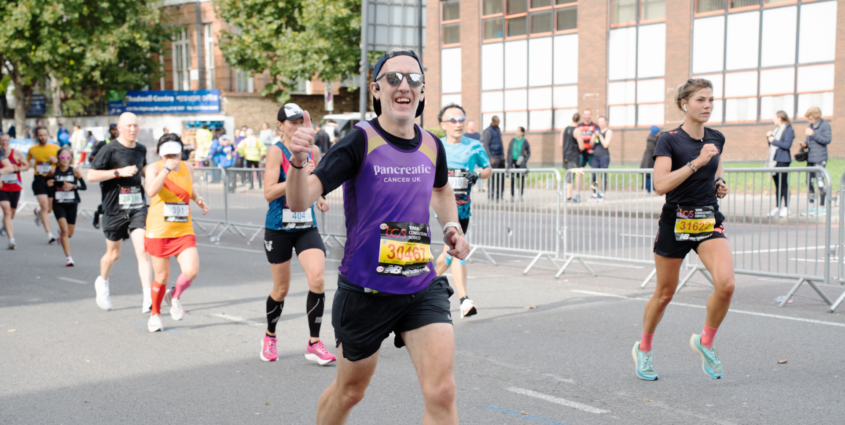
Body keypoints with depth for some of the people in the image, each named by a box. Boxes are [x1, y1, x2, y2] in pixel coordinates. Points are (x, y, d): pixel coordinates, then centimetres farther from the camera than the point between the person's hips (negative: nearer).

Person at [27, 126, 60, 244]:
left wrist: (57, 161, -12)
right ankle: (49, 234, -12)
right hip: (39, 180, -1)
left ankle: (38, 212, 46)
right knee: (44, 206, -14)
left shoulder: (56, 148, 3)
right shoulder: (32, 150, 6)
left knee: (50, 208, 8)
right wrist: (30, 163, -4)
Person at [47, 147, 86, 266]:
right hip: (58, 204, -1)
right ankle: (68, 257, -8)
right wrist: (48, 184, -12)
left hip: (72, 204, 1)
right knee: (65, 230, -15)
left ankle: (61, 232, 47)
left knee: (69, 234, 9)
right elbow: (48, 181, 11)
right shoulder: (53, 171, -4)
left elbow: (84, 186, -3)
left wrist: (73, 186, -18)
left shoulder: (75, 171, -6)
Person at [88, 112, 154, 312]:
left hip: (138, 207, 3)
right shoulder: (109, 150, -9)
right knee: (113, 254, 12)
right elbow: (91, 175, -14)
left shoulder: (141, 149, 9)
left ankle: (148, 299, -16)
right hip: (115, 209, -3)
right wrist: (119, 172, -21)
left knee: (142, 251, -12)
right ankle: (102, 283, 44)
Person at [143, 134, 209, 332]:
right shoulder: (154, 168, -9)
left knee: (191, 271, -15)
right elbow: (151, 190, -31)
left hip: (184, 232, 3)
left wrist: (197, 199, 10)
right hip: (159, 232, -3)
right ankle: (155, 314, 31)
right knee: (162, 277, 5)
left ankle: (175, 297, 18)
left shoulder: (188, 168, 5)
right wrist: (167, 168, -31)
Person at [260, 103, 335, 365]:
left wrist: (319, 198, 6)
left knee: (317, 279, -15)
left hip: (307, 227, 3)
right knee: (281, 288, 8)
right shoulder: (276, 151, -10)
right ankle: (270, 336, 35)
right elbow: (269, 193, -19)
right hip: (279, 228, -3)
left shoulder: (313, 151, 5)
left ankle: (314, 344, -4)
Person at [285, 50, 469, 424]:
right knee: (349, 391, 17)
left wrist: (452, 226, 8)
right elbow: (299, 202, -25)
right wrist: (298, 162, -45)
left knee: (442, 392, -11)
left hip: (422, 289, 3)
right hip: (364, 291, -3)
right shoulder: (361, 141, -15)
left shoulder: (431, 146, 1)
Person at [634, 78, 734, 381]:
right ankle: (643, 349, 32)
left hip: (709, 221, 4)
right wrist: (697, 162, -27)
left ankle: (705, 342, 6)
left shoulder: (716, 139, 5)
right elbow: (660, 185, -23)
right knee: (665, 293, 8)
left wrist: (720, 183, 5)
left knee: (726, 283, -19)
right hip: (675, 222, -4)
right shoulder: (669, 141, -11)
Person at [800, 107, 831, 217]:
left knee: (820, 182, -6)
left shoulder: (825, 125, -7)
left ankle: (821, 207, 1)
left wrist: (813, 134, -21)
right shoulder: (811, 126, 16)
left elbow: (827, 140, -17)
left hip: (820, 158, -8)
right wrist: (805, 145, 4)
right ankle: (812, 206, 19)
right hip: (810, 158, 8)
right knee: (809, 182, 10)